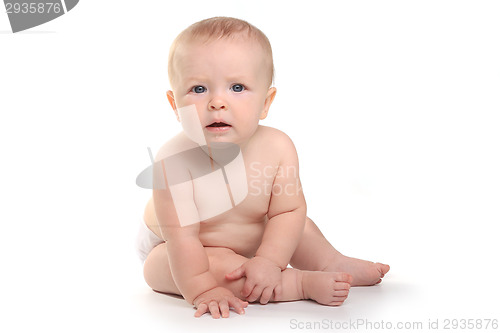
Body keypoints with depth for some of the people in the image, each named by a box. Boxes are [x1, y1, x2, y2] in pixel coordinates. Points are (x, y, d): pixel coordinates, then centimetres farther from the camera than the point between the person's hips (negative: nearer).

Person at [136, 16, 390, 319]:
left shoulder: (278, 147, -22)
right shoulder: (174, 160, -34)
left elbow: (288, 211, -19)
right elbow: (181, 235, -33)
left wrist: (268, 262, -31)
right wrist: (202, 289, -35)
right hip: (168, 250, -5)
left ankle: (332, 263, 18)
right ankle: (304, 283, -25)